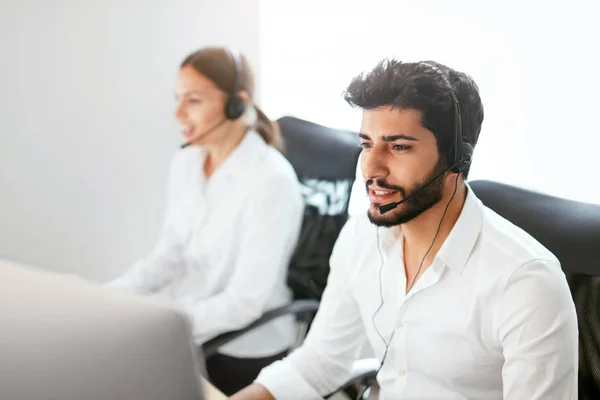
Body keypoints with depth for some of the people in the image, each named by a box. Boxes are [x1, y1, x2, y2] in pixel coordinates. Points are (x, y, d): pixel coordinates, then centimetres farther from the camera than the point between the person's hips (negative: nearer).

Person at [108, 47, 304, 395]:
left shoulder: (272, 180, -20)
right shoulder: (186, 162, 3)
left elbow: (245, 302, -21)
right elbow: (169, 257, 6)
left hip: (243, 351, -6)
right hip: (187, 327, 6)